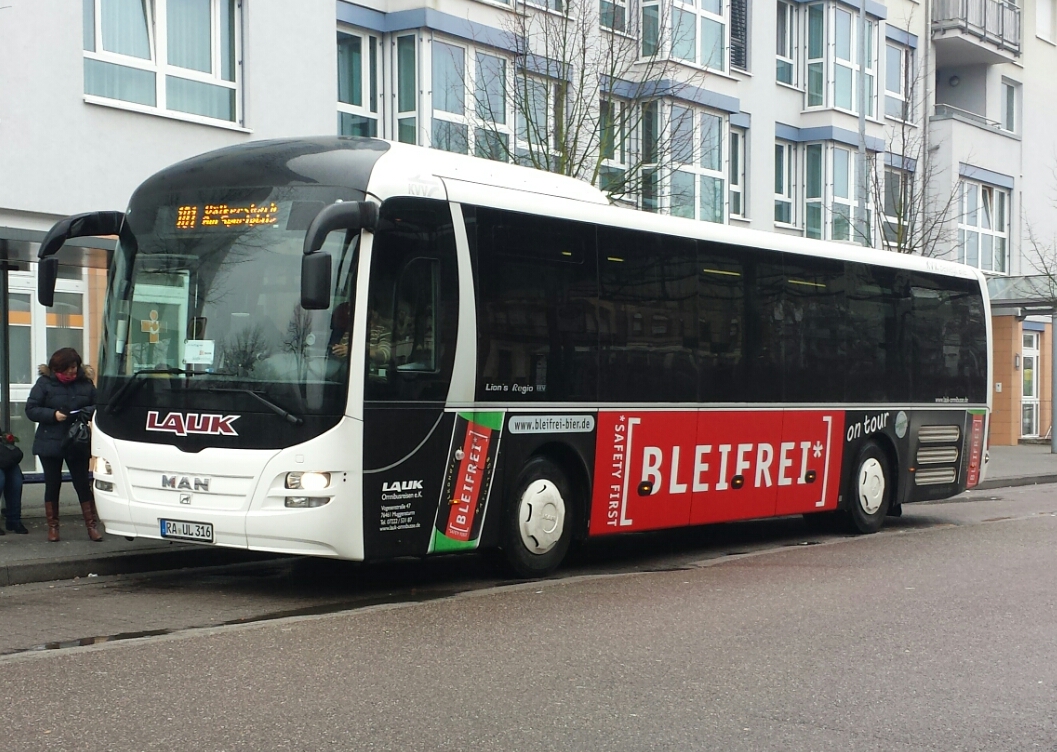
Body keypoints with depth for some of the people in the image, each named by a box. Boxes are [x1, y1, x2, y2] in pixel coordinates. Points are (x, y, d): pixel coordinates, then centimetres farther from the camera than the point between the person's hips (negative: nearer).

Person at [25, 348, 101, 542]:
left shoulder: (85, 383, 2)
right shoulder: (45, 383, -4)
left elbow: (98, 406, 9)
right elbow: (31, 409, -6)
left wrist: (88, 412, -14)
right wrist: (53, 415, -20)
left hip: (78, 444, 1)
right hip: (50, 443, -1)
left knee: (83, 484, 3)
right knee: (52, 484, 6)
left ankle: (91, 525, 8)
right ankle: (52, 526, 16)